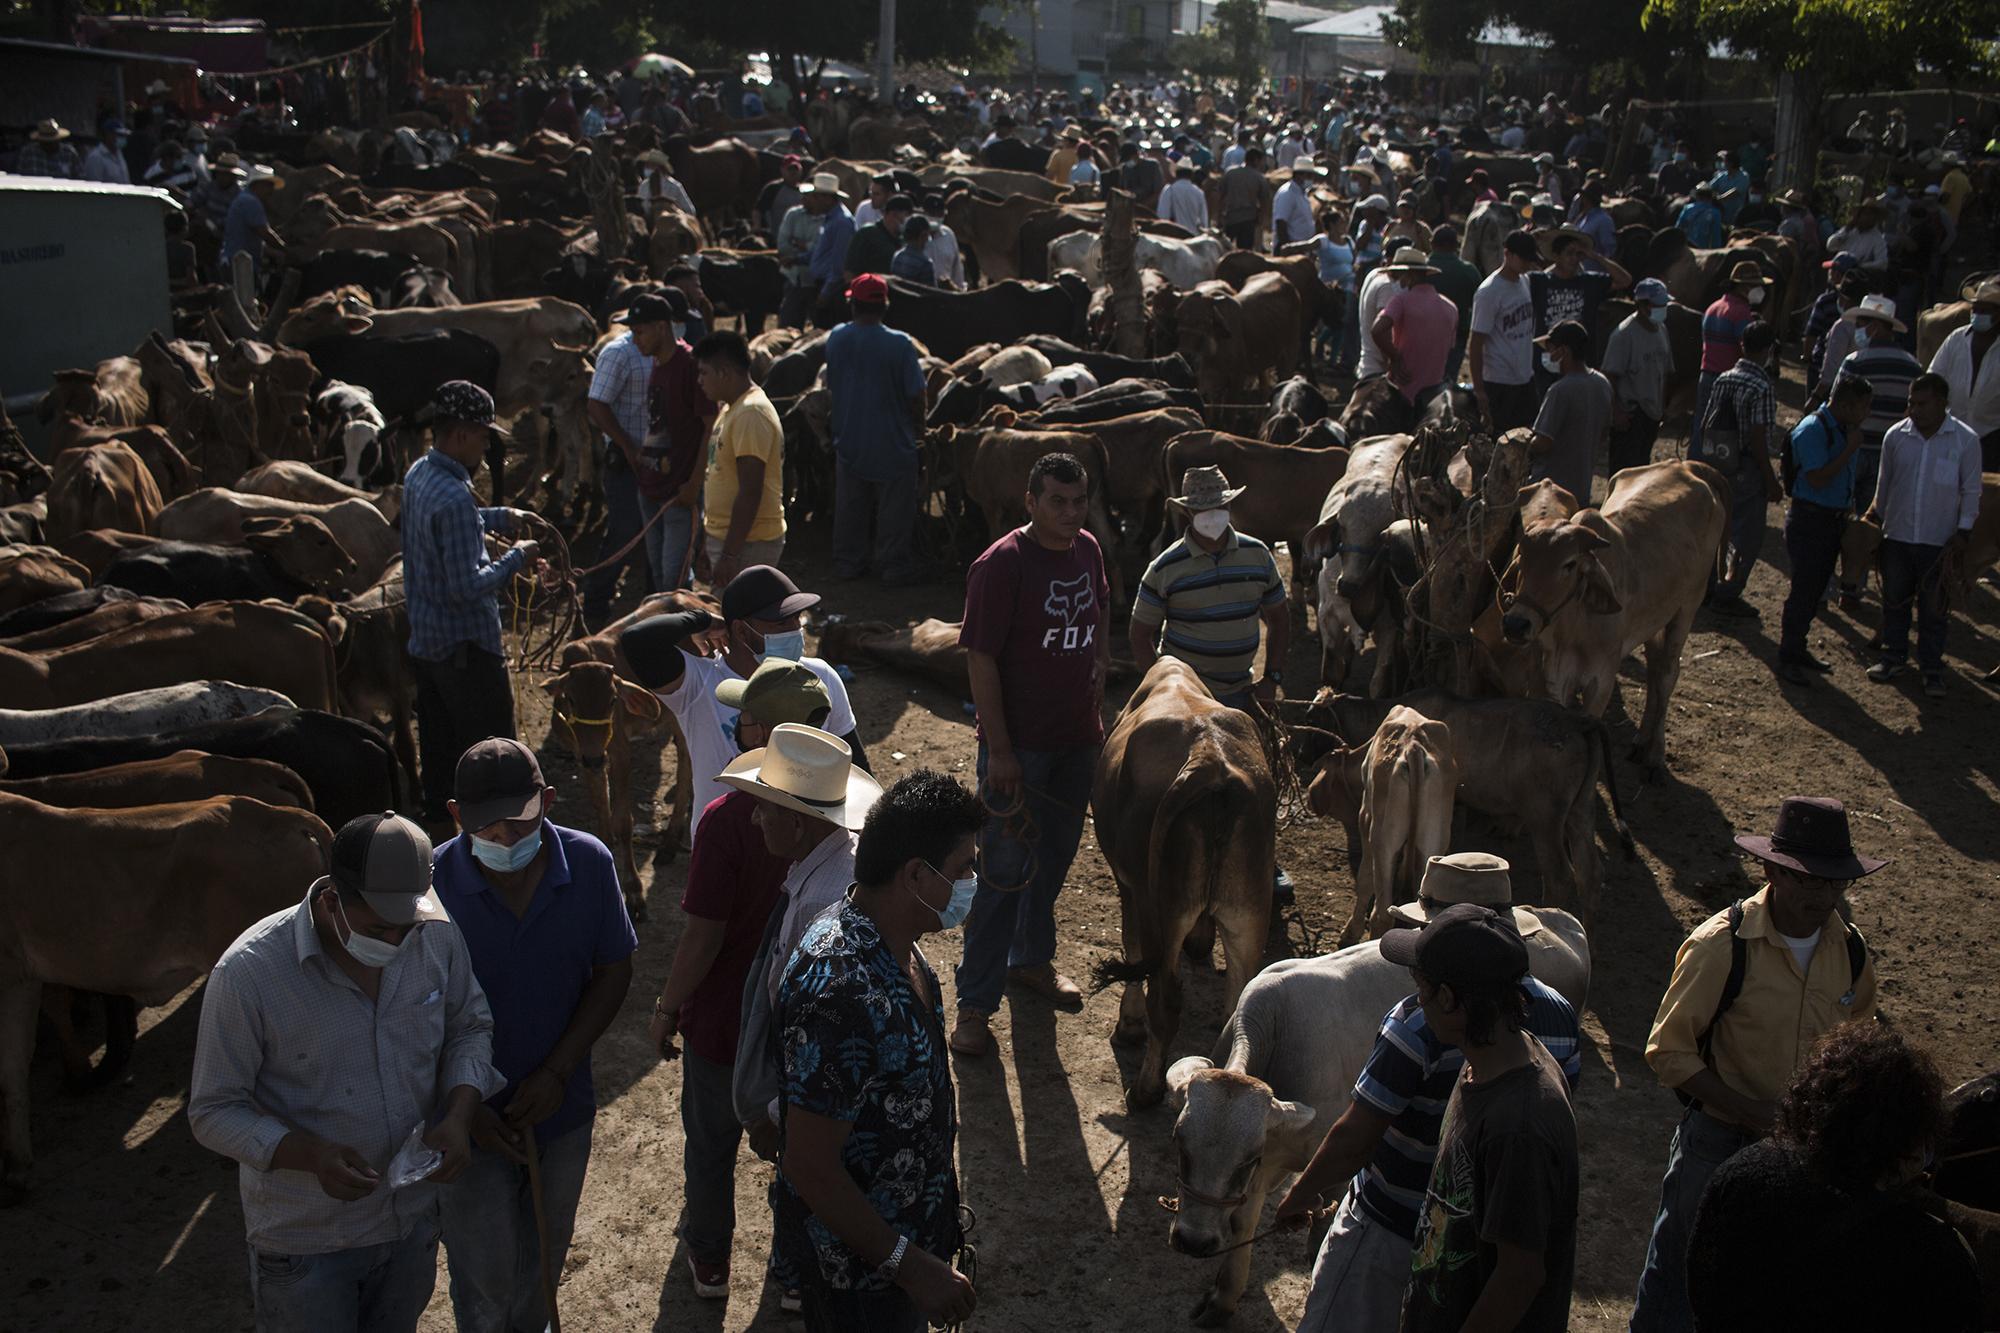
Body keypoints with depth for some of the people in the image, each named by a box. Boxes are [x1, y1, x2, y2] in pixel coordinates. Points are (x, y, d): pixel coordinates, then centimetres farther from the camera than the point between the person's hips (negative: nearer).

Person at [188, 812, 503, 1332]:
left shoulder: (438, 935, -15)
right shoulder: (247, 975, -26)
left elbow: (469, 1025, 2)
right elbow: (214, 1113, -17)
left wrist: (459, 1114, -16)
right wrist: (310, 1155, -33)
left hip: (412, 1213, 5)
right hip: (304, 1240, -4)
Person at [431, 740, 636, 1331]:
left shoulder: (589, 863, -15)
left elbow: (613, 971, -5)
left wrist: (558, 1071, -13)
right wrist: (464, 1106, -17)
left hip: (562, 1104, 3)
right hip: (472, 1116, -3)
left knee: (545, 1259, 25)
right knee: (485, 1285, 11)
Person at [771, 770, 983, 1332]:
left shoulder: (896, 945, -4)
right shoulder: (842, 994, -35)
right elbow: (810, 1168, -30)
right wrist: (910, 1264, -24)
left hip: (910, 1225, 9)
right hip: (860, 1261, -9)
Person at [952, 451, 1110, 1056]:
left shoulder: (1088, 551, 3)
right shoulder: (1001, 564, -18)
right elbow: (981, 659, -19)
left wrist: (1099, 668, 12)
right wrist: (999, 750, -20)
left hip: (1078, 737, 7)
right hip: (1018, 744, -7)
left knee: (1055, 856, 20)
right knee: (1004, 870, -3)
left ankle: (1031, 957, 41)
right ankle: (973, 1001, 7)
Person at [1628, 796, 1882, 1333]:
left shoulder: (1851, 951, -4)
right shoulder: (1722, 945, -20)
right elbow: (1668, 1051, -15)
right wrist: (1754, 1111, -22)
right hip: (1718, 1142, -4)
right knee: (1678, 1275, 8)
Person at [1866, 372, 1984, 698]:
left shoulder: (1965, 440, -9)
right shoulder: (1896, 435, -3)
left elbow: (1971, 490, -1)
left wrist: (1963, 531, -6)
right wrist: (1877, 519, 15)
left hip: (1938, 540, -2)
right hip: (1897, 535, 2)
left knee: (1933, 607, 5)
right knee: (1894, 600, 13)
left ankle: (1932, 668, 17)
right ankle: (1894, 657, 29)